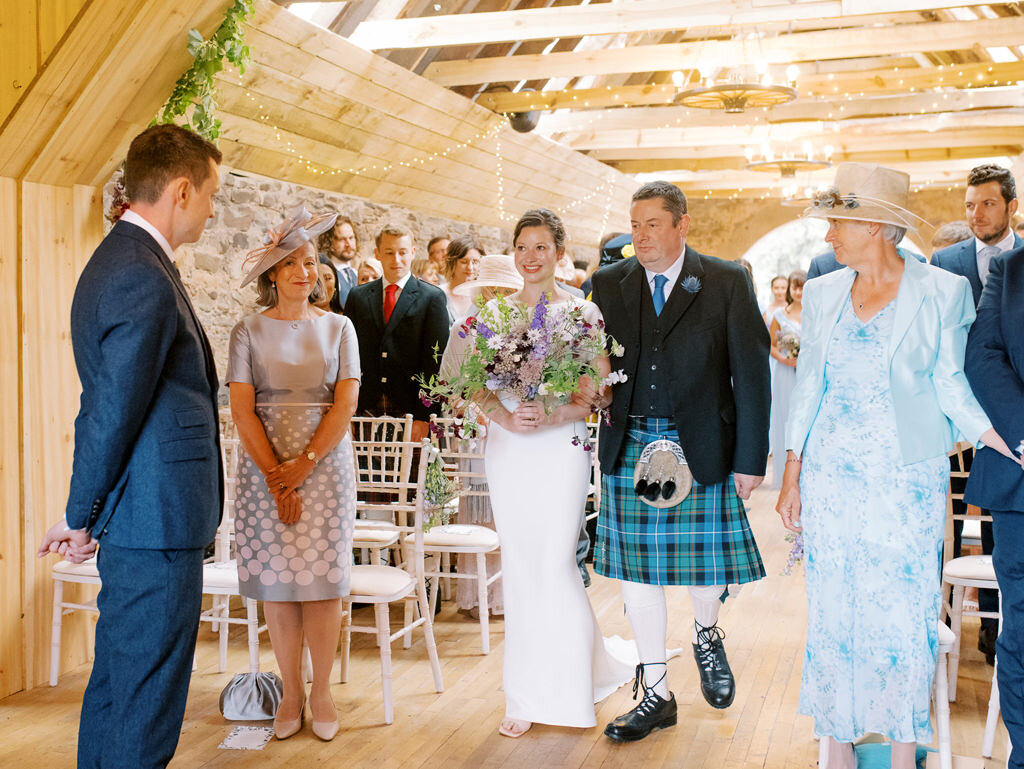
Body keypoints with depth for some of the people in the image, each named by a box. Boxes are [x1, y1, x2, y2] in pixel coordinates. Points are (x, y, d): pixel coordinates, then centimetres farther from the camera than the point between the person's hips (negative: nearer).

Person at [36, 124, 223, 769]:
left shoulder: (120, 259, 15)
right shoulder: (145, 280, -19)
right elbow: (112, 413, -18)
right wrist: (82, 519, -7)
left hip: (136, 518, 10)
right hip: (158, 520, -10)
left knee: (117, 680, 20)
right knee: (146, 697, 0)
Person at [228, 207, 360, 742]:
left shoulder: (338, 327, 7)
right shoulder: (249, 331, 5)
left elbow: (346, 402, -1)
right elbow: (242, 410, -2)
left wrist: (304, 464, -10)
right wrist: (275, 476, -10)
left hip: (325, 463, 0)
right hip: (265, 466, 0)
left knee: (322, 579, -2)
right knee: (276, 581, 1)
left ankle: (322, 693, 10)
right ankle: (291, 692, 13)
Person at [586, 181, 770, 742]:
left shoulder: (728, 283, -2)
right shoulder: (608, 284, 7)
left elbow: (751, 374, -3)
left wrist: (750, 459, -6)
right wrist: (594, 385, -6)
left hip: (702, 451, -2)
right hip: (629, 448, 3)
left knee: (705, 566, 2)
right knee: (637, 573, 6)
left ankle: (706, 637, 38)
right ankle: (656, 695, 21)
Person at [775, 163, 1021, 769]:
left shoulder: (943, 291, -3)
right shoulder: (823, 293, 6)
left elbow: (950, 384, 1)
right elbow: (808, 386, 9)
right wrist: (792, 477, 6)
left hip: (908, 479, -2)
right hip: (832, 478, 3)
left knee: (906, 613, 3)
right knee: (834, 612, 6)